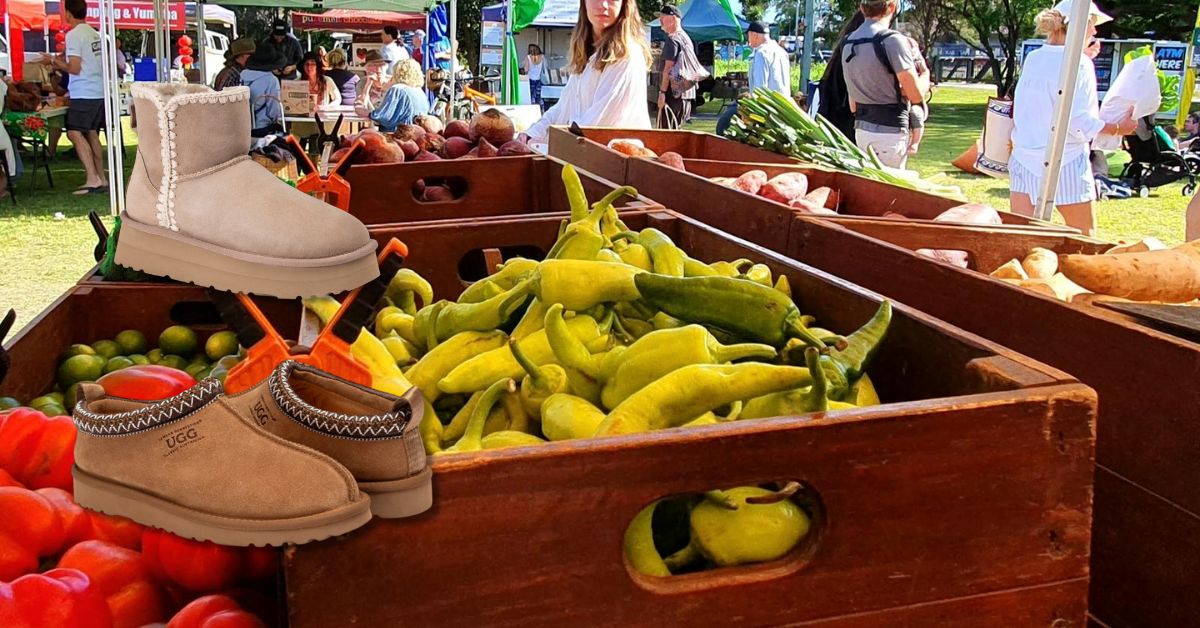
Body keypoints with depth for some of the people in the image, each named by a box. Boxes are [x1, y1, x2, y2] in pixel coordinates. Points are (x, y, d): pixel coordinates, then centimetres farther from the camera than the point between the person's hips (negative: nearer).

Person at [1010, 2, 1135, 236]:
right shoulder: (1078, 63, -11)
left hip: (1024, 157, 6)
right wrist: (1118, 128, -3)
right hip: (1064, 163, -6)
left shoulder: (1032, 59, 7)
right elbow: (1079, 122, -15)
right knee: (1084, 236, 9)